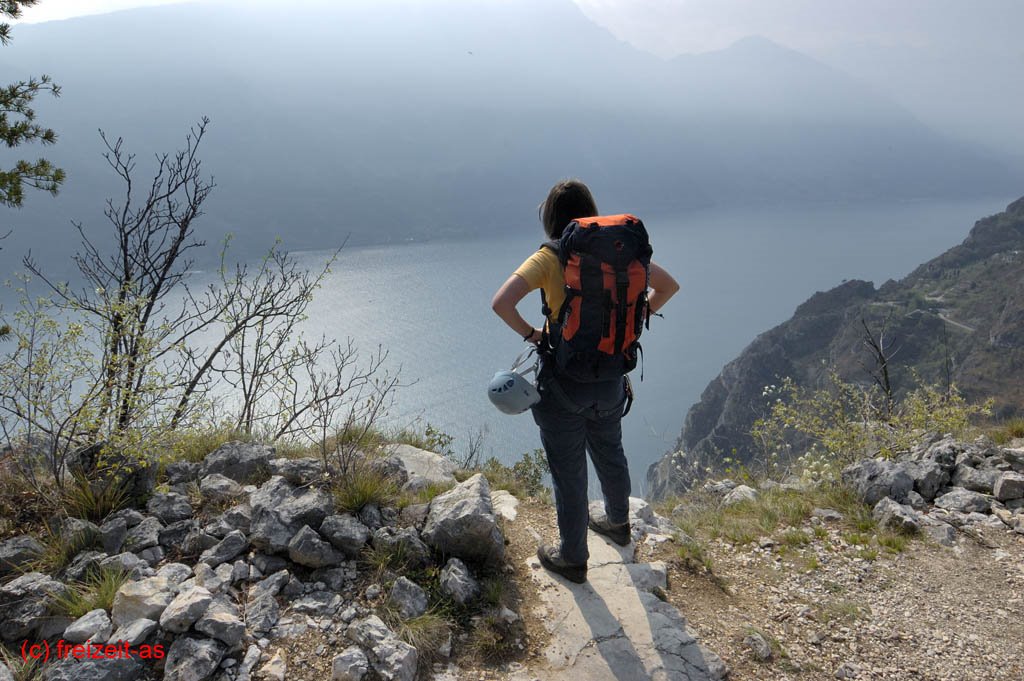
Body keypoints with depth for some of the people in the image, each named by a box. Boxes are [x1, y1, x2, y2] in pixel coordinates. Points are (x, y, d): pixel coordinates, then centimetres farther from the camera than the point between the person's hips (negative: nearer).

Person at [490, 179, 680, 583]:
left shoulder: (549, 260, -17)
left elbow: (501, 303, -29)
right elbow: (668, 286, 6)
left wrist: (529, 333, -12)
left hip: (564, 382, -5)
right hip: (609, 377, 6)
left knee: (568, 474, 11)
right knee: (610, 454, 28)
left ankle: (572, 559, 28)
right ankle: (618, 524, 51)